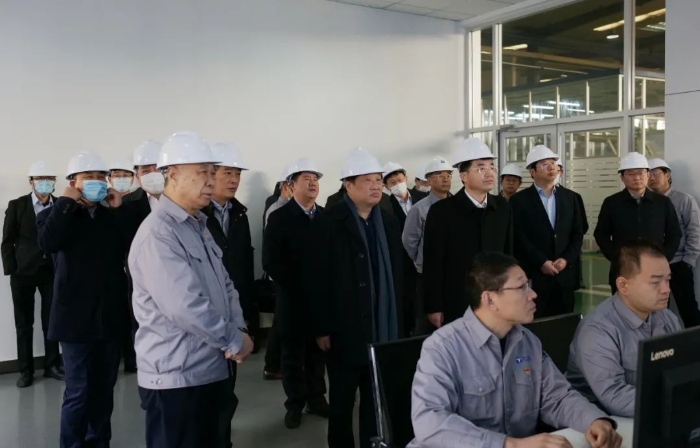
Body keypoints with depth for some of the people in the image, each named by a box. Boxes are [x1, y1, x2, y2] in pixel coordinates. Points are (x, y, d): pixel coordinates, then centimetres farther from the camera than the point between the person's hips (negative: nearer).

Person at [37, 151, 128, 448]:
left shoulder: (113, 216, 9)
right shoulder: (56, 216, 0)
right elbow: (47, 242, -22)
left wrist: (120, 209, -5)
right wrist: (65, 202, -14)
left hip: (110, 317, 4)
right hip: (77, 318, -4)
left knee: (104, 388, 14)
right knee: (78, 391, 0)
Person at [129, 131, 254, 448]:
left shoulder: (199, 226, 13)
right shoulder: (157, 234, -19)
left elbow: (224, 284, 14)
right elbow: (185, 307, -26)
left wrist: (238, 328, -4)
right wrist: (235, 340, -14)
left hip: (213, 370, 9)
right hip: (176, 377, -9)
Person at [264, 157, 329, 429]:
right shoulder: (279, 218, -5)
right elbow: (271, 262, -12)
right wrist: (299, 285, -15)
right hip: (293, 298, -3)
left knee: (318, 352, 13)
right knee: (293, 354, 9)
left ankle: (316, 398, 28)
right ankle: (295, 404, 22)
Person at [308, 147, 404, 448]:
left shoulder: (388, 221, 7)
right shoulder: (327, 223, -10)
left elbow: (397, 272, 10)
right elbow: (317, 280, -11)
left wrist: (398, 320, 10)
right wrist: (321, 329, -12)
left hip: (383, 329, 5)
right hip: (345, 329, -4)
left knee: (376, 399, 14)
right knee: (342, 401, 10)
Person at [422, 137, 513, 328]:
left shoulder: (502, 207, 3)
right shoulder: (441, 211, -11)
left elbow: (508, 252, 9)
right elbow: (433, 264, -9)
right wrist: (434, 308, -9)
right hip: (456, 305, -4)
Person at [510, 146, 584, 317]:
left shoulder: (569, 197, 11)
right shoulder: (519, 200, -1)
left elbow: (578, 234, 10)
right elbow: (519, 237, -8)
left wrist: (566, 259, -5)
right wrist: (541, 262, -13)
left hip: (565, 275, 4)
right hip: (534, 276, -4)